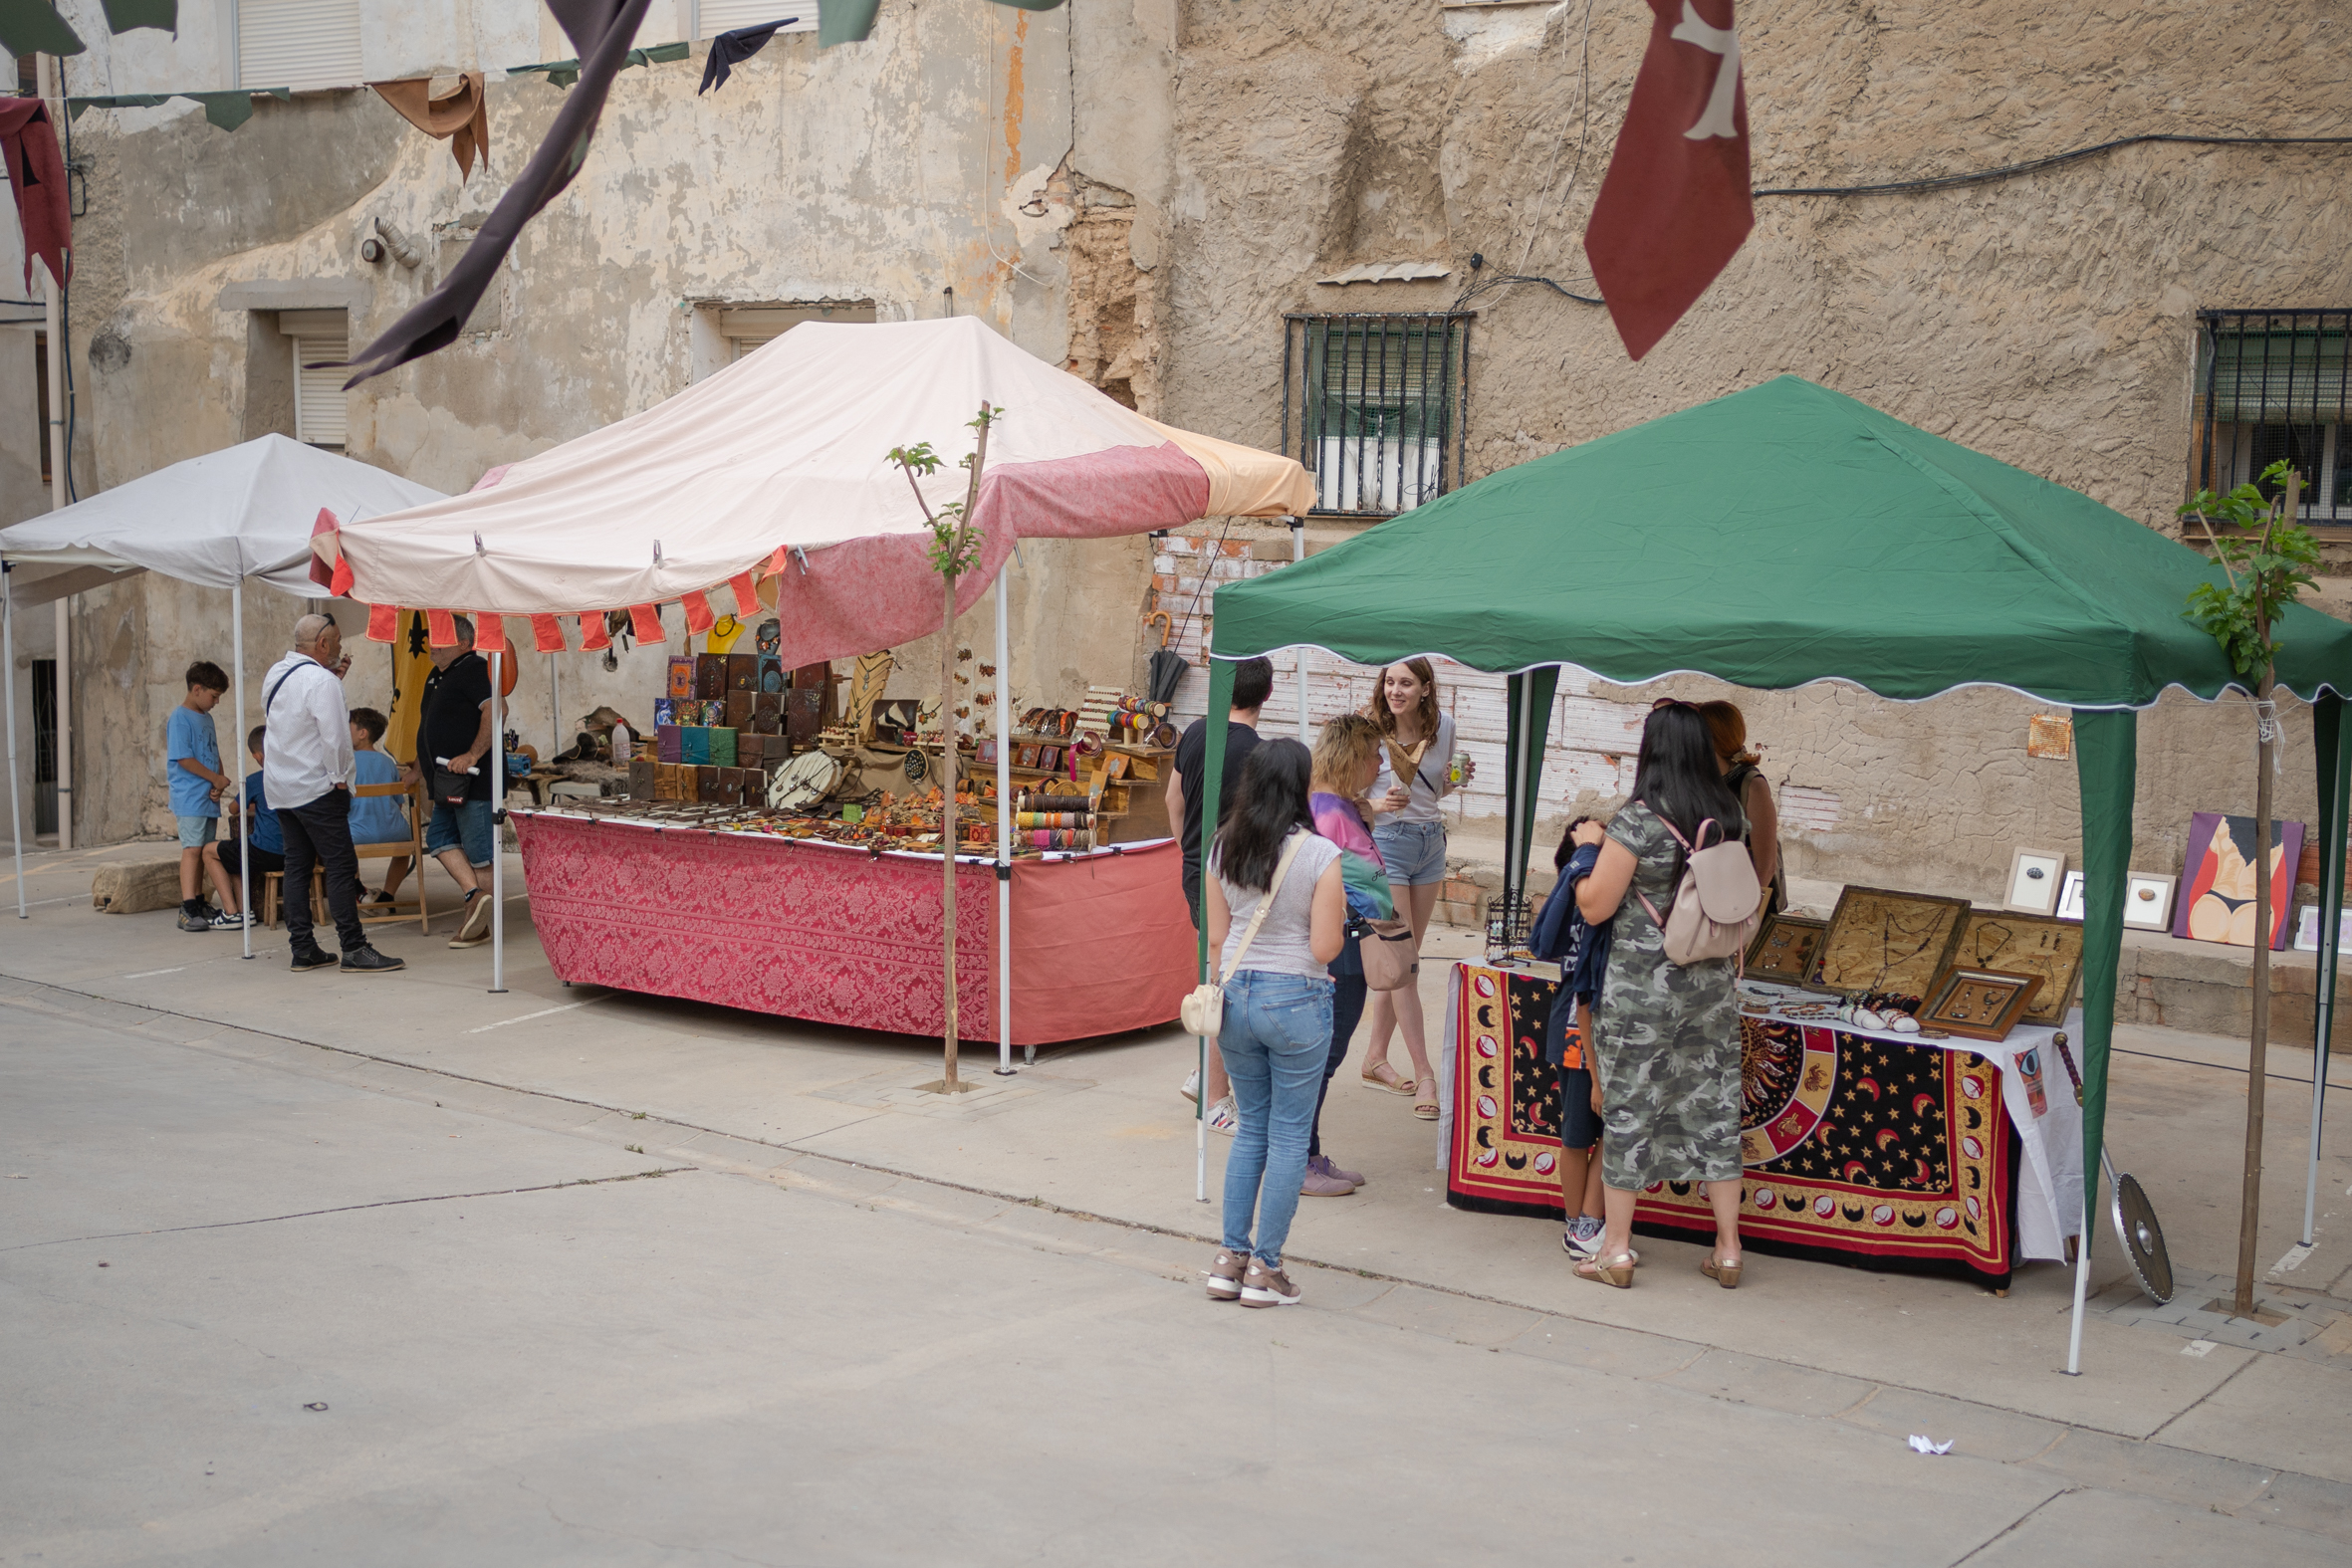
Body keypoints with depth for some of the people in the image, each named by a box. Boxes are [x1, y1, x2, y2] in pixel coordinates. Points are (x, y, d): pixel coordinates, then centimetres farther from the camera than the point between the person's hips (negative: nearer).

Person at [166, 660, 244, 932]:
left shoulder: (206, 718, 17)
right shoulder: (180, 719, -10)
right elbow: (184, 759, -16)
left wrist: (218, 784, 2)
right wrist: (215, 778, -12)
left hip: (208, 797, 8)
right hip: (190, 797, -8)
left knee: (205, 851, 10)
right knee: (192, 849, -10)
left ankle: (198, 904, 17)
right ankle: (188, 910, -10)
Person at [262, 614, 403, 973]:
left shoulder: (275, 675, 10)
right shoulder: (321, 680, -17)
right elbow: (334, 734, -22)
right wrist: (339, 777, -9)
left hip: (279, 787, 9)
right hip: (316, 788, -9)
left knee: (297, 866, 11)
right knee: (341, 867, -6)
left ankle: (302, 948, 13)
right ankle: (354, 950, -7)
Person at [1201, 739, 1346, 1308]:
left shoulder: (1223, 848, 1)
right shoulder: (1319, 854, -13)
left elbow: (1216, 936, 8)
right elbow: (1325, 947, -13)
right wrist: (1339, 909, 5)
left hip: (1237, 994, 5)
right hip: (1296, 1000, -5)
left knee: (1251, 1127, 18)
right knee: (1288, 1135, 6)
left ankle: (1230, 1259, 18)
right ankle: (1264, 1269, 10)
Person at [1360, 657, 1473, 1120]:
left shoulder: (1443, 726, 2)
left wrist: (1458, 779, -4)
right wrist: (1376, 804, -27)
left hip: (1430, 841, 6)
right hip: (1387, 841, -6)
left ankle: (1376, 1057, 23)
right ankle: (1424, 1075, -4)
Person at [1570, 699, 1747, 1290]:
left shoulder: (1637, 823, -18)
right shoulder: (1728, 817, 0)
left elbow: (1594, 907, -12)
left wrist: (1590, 846, 2)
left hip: (1640, 990, -5)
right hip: (1712, 986, 5)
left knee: (1627, 1109, 7)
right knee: (1714, 1108, 12)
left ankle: (1616, 1251, 15)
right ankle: (1727, 1251, 20)